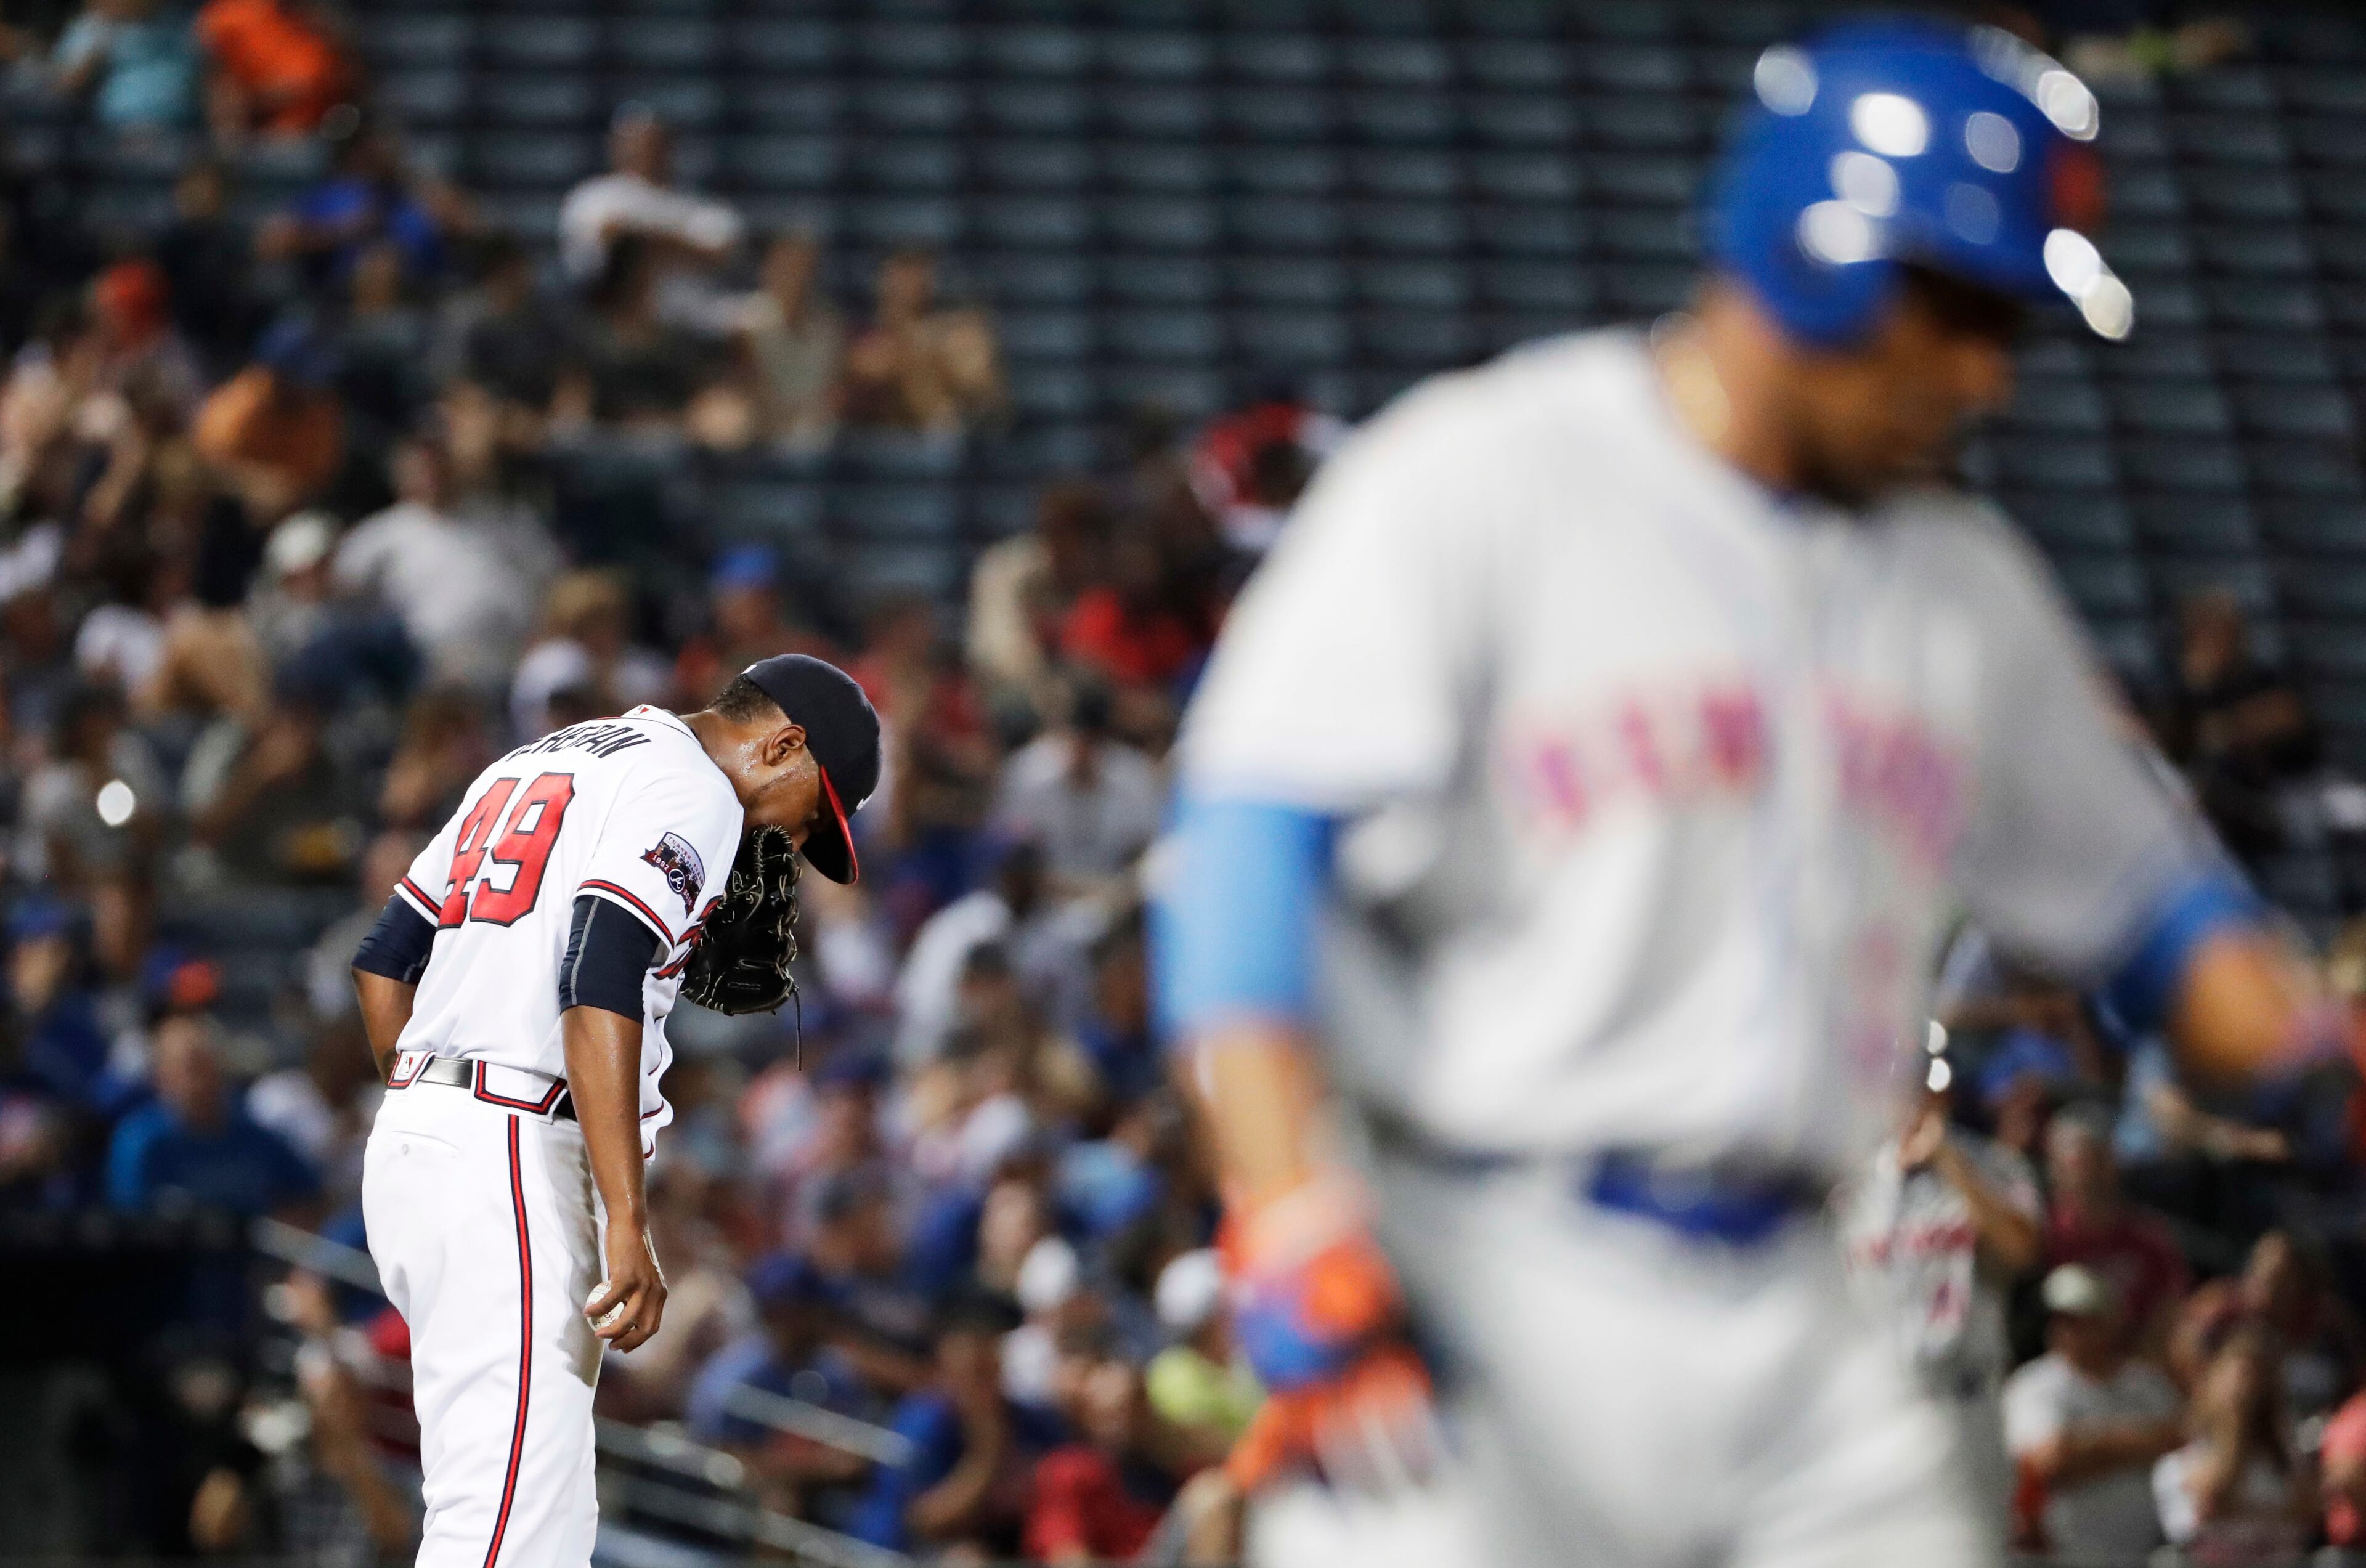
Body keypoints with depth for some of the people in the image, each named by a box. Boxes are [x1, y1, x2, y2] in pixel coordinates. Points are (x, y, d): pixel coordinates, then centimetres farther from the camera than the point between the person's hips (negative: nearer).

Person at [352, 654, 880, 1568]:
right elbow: (601, 986, -21)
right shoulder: (692, 791, -6)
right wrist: (627, 1227, -24)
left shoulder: (535, 763, 23)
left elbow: (383, 959, 24)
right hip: (514, 1164, -10)